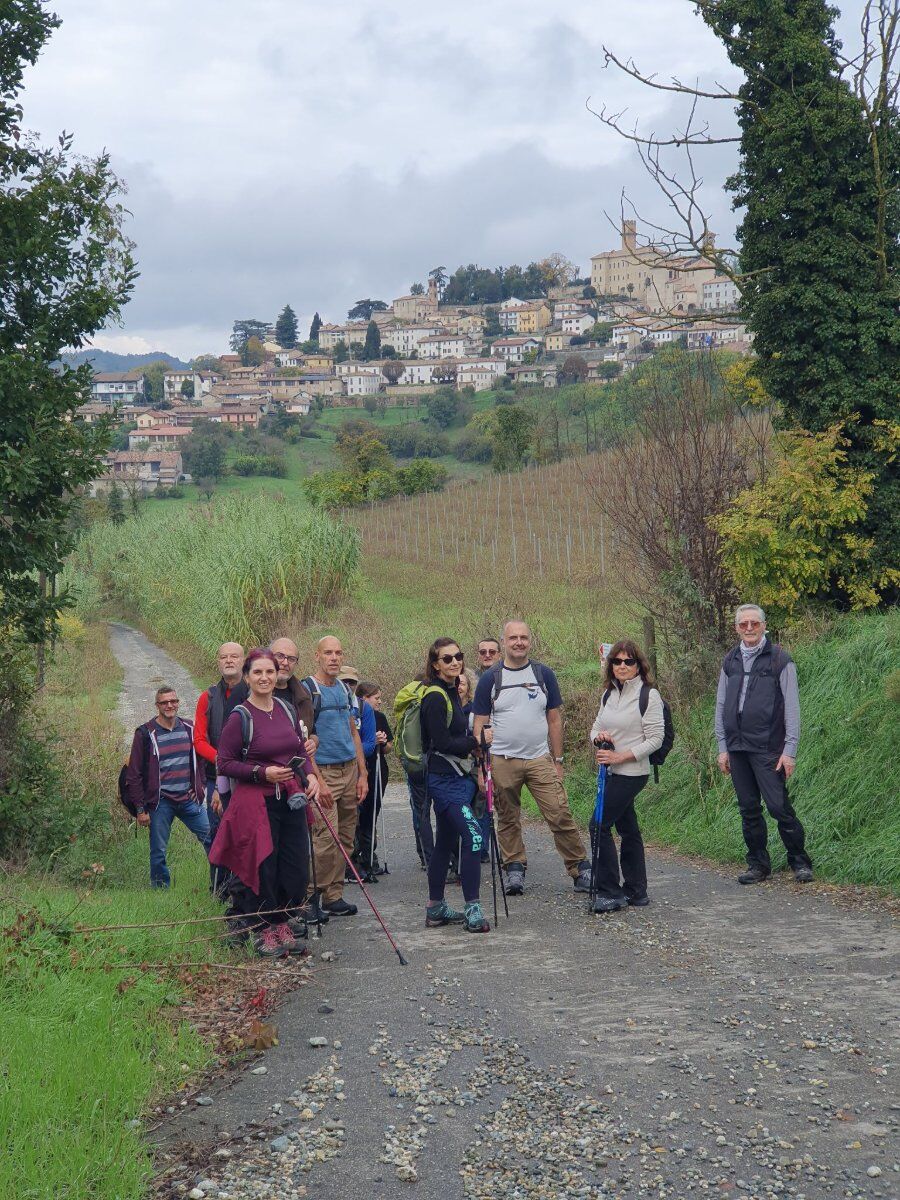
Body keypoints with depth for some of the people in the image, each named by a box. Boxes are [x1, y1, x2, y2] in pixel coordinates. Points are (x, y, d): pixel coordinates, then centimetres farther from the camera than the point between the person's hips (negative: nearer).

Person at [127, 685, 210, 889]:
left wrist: (201, 786, 6)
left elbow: (200, 758, 19)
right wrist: (140, 809, -5)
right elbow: (134, 774, -3)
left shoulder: (189, 728, 7)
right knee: (158, 852, 3)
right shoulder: (146, 733, -5)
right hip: (161, 802, -3)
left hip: (189, 799, 3)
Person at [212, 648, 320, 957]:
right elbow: (224, 763, -7)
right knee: (263, 868, -1)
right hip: (256, 802, -5)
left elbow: (301, 752, 19)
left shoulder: (287, 710, 9)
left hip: (290, 799, 5)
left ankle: (284, 926, 22)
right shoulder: (240, 717, -8)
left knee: (297, 868, 5)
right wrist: (261, 773, -16)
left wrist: (310, 775, 0)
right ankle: (265, 932, 16)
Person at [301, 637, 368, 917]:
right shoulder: (307, 690, -8)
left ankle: (333, 895, 13)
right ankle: (312, 892, 1)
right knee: (326, 838, -12)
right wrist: (317, 779, -17)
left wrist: (362, 774, 13)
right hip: (323, 770, -7)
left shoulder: (346, 690, 14)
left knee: (346, 838, 6)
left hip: (349, 770, 7)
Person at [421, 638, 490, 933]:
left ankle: (435, 909, 21)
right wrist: (478, 740, -11)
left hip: (458, 777, 10)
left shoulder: (451, 693, 16)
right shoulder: (435, 697, -14)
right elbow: (442, 742, -18)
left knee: (446, 842, 14)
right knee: (473, 836, -18)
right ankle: (472, 909, -17)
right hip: (444, 779, -10)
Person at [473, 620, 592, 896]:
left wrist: (558, 760, 4)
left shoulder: (544, 675, 5)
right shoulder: (490, 679, 2)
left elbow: (555, 720, 8)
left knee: (561, 816, -8)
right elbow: (480, 725, 3)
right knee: (508, 821, 8)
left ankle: (580, 870, -2)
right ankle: (515, 869, 21)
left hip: (540, 759, 0)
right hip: (502, 761, 0)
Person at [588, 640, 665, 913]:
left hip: (632, 773, -7)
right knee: (628, 829, 12)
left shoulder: (649, 695, -9)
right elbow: (596, 728, 18)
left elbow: (655, 739, -12)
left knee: (600, 825, -11)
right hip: (612, 772, 7)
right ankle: (636, 891, 19)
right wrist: (597, 736, -7)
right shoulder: (609, 694, 12)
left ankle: (610, 892, -6)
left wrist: (620, 756, -18)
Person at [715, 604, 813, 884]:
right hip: (737, 747, 5)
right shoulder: (730, 661, 12)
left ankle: (800, 861, 7)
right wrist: (722, 748, 9)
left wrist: (790, 750, -10)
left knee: (779, 806, -6)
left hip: (768, 748, -5)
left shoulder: (780, 660, -3)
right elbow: (721, 706, 15)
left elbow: (791, 708, -4)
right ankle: (758, 864, 16)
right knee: (748, 809, 8)